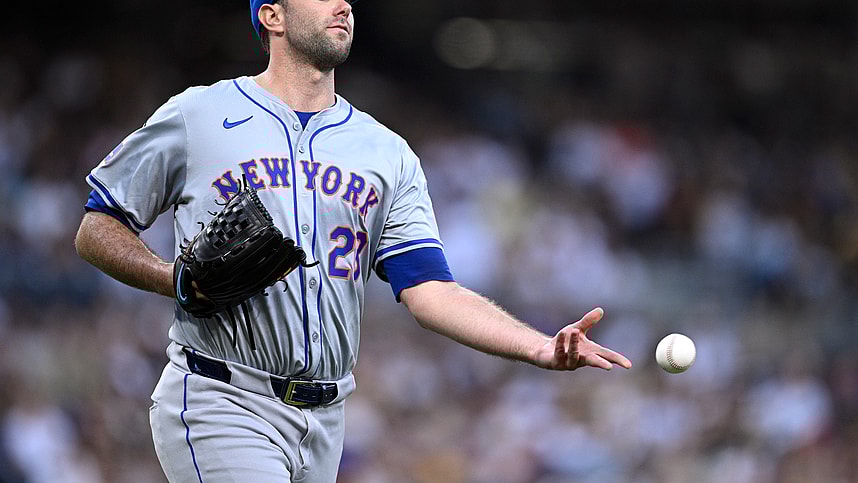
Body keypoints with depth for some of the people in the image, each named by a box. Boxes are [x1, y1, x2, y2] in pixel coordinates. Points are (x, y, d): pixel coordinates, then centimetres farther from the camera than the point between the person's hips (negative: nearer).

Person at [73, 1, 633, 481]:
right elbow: (96, 231, 9)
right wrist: (178, 280, -11)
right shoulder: (197, 116, 4)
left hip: (323, 423, 5)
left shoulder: (389, 154, 14)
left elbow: (428, 290, 3)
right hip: (221, 406, -5)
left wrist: (543, 348, -12)